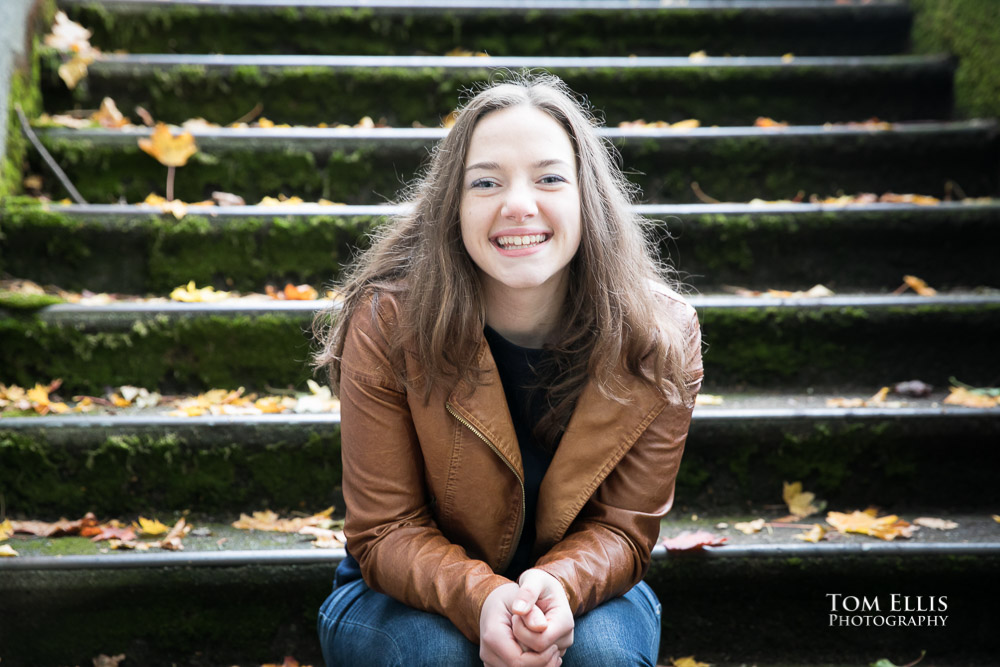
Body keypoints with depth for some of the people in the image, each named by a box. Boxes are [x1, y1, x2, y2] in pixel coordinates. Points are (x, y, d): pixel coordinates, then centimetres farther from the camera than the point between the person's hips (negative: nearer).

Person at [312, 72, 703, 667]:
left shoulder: (661, 340, -17)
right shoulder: (386, 325, -21)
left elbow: (623, 527, -12)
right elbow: (386, 530, -17)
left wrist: (559, 586, -35)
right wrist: (481, 599, -37)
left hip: (581, 588, 1)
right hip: (409, 599, -1)